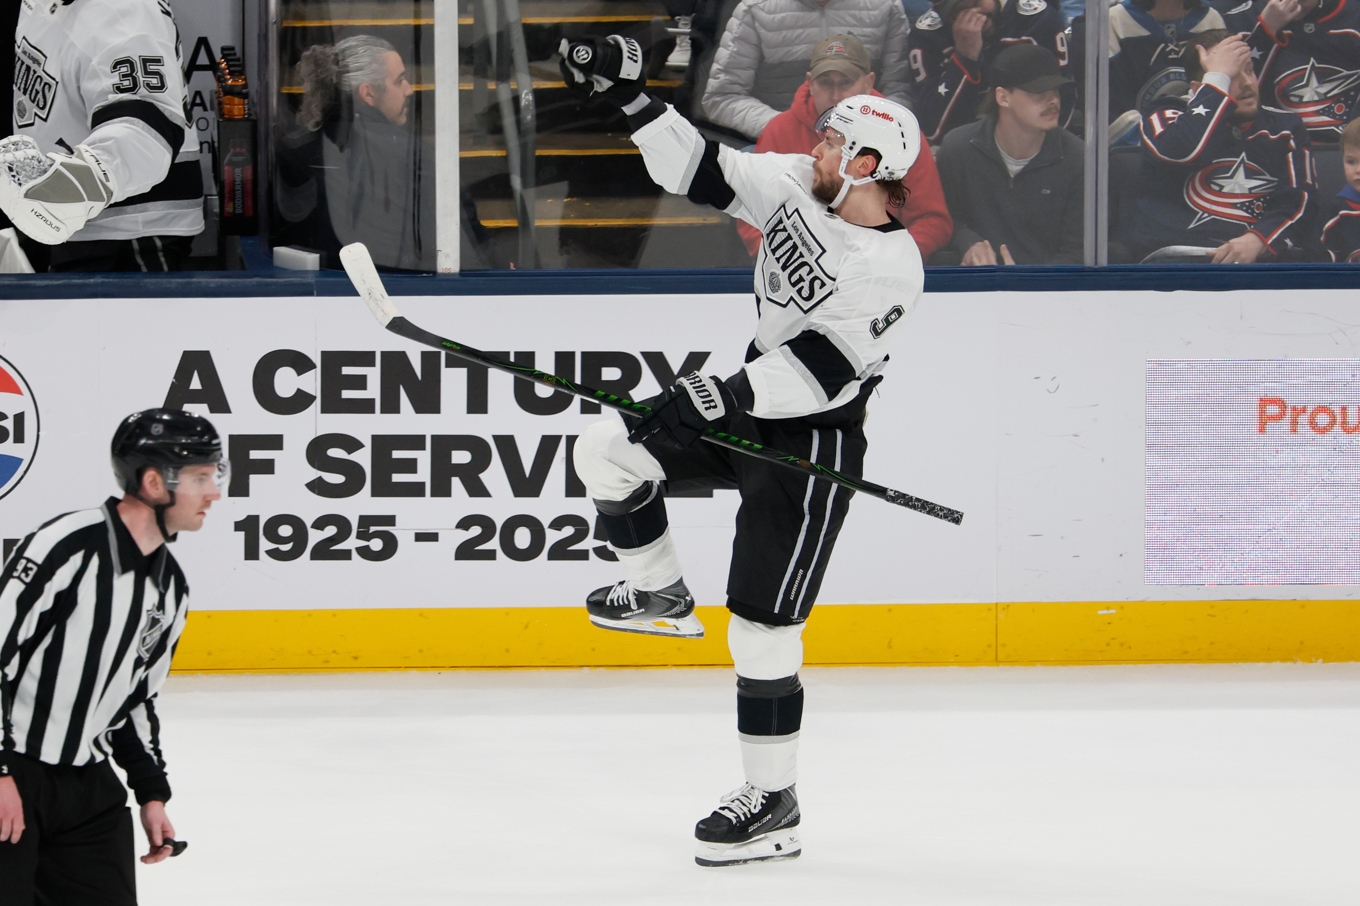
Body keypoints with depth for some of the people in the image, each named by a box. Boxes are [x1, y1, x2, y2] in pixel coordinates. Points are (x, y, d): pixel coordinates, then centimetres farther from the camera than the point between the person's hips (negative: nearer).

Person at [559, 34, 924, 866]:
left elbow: (823, 368, -29)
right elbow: (701, 172, 3)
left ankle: (774, 804, 3)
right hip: (749, 406, 8)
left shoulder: (891, 267, -23)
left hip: (813, 445, -8)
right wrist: (629, 96, -6)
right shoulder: (797, 187, -1)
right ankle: (663, 596, 20)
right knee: (607, 451, -1)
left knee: (762, 627, -7)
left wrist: (730, 395, -37)